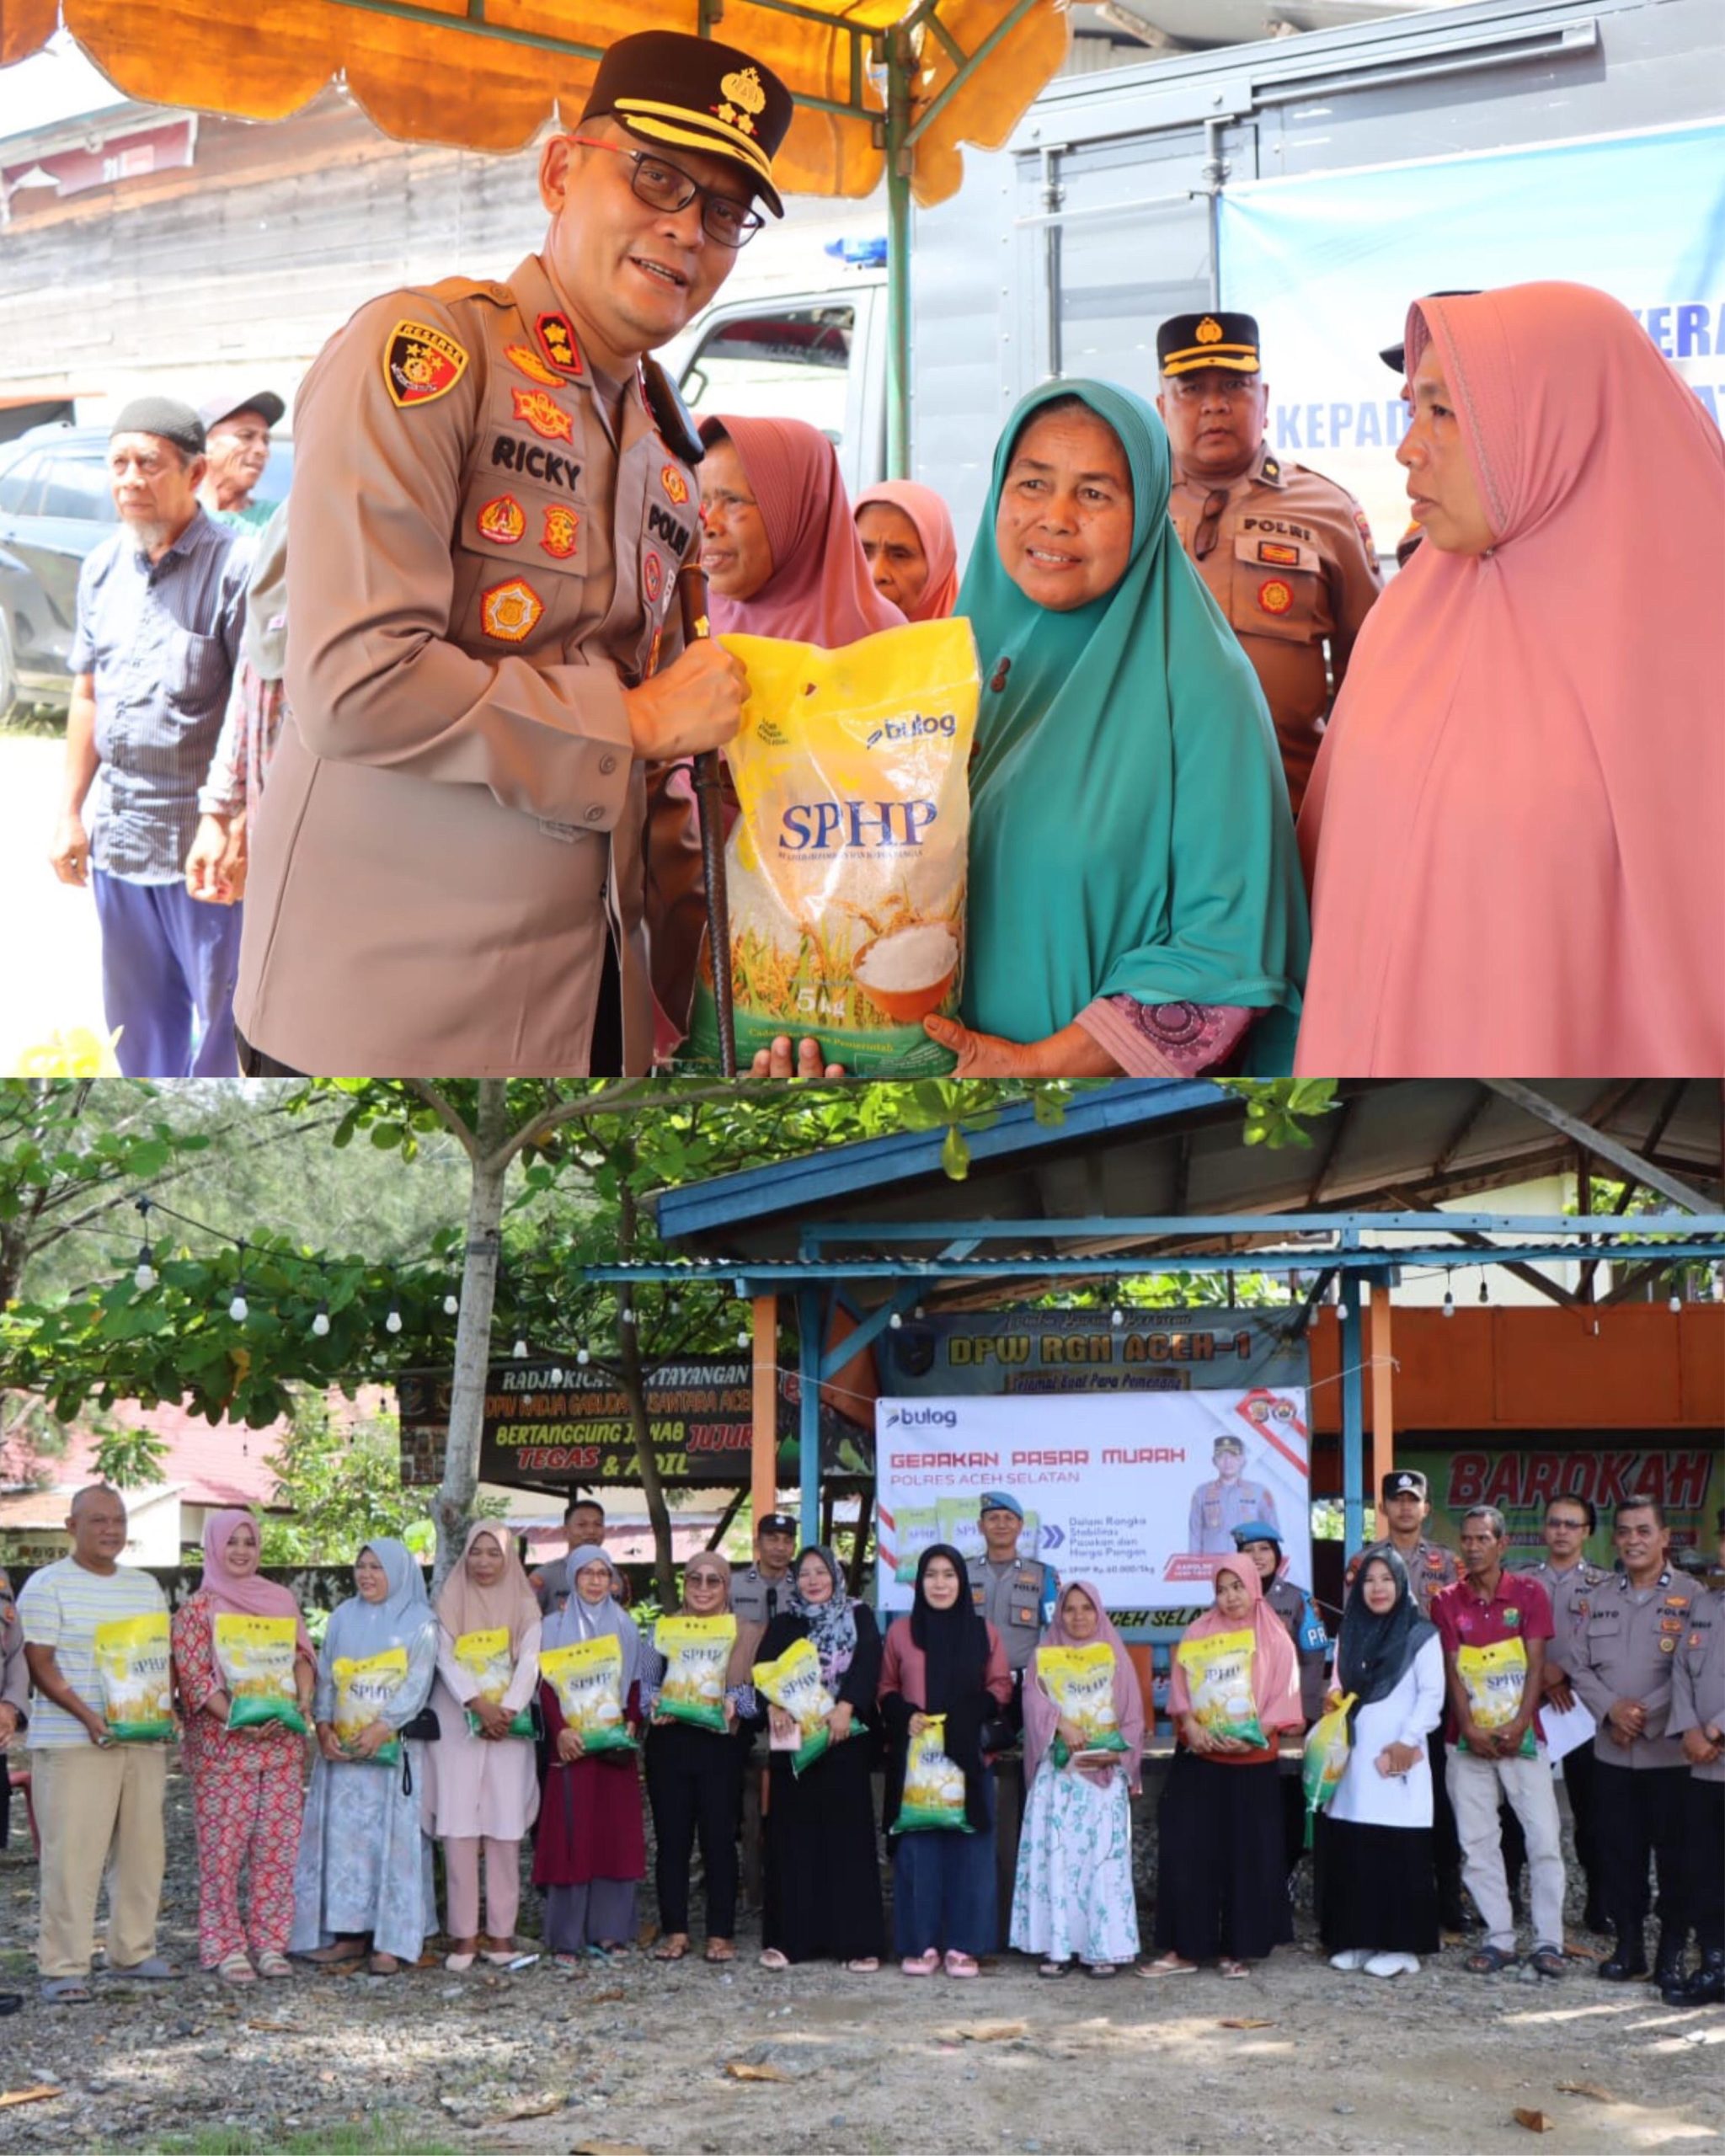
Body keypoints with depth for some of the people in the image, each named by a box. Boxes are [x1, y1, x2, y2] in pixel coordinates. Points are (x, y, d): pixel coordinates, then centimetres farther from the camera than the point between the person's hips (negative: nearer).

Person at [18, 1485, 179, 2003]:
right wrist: (87, 1716, -19)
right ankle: (63, 1968, -5)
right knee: (73, 1854, -8)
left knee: (143, 1848, 8)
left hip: (144, 1741, 6)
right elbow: (40, 1665, -8)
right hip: (72, 1742, -6)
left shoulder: (146, 1587, 16)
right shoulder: (47, 1586, -3)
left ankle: (133, 1950, 20)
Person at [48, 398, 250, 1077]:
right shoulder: (101, 568, 9)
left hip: (203, 840, -6)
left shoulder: (233, 569, -11)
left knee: (222, 1013, 2)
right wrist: (70, 813, 14)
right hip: (118, 835, 6)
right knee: (134, 1019, 15)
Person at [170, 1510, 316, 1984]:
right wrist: (238, 1720, -19)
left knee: (277, 1844, 3)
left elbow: (303, 1655, 12)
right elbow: (193, 1677, -7)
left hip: (282, 1743, 4)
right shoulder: (197, 1610, 0)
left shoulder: (281, 1601, 13)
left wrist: (304, 1698, -9)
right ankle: (225, 1946, 3)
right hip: (221, 1744, -4)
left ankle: (269, 1942, 11)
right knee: (224, 1846, -3)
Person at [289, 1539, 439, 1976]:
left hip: (394, 1745, -4)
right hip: (342, 1745, 4)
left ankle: (393, 1940, -5)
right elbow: (325, 1674, 11)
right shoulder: (343, 1617, 14)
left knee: (392, 1835, -6)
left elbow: (417, 1682, -6)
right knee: (342, 1833, 1)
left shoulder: (419, 1622, 2)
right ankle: (350, 1934, 5)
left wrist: (383, 1726, -18)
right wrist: (324, 1725, -5)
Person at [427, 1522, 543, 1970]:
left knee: (505, 1828, -2)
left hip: (508, 1727, 1)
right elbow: (446, 1659, -4)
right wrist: (478, 1704, -18)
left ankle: (501, 1932, 1)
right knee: (459, 1827, -5)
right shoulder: (450, 1604, 8)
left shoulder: (524, 1607, 9)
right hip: (457, 1727, -1)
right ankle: (463, 1933, -3)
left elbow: (529, 1663, -1)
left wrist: (507, 1710, -16)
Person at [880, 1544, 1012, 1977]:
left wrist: (968, 1717, -8)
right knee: (917, 1849, -2)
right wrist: (906, 1715, -8)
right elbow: (886, 1689, 11)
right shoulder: (901, 1632, 9)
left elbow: (1001, 1686, 8)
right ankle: (920, 1944, 4)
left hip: (967, 1755, 0)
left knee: (968, 1850, -2)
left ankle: (963, 1945, 5)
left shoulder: (983, 1632, 8)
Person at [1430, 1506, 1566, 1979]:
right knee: (1477, 1841, 1)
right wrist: (1470, 1729, -14)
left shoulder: (1529, 1593, 2)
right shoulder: (1447, 1602, 5)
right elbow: (1452, 1669, -2)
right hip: (1468, 1739, 2)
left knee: (1545, 1836, -7)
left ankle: (1548, 1940, -2)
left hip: (1521, 1736, -2)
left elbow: (1535, 1664, -4)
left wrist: (1519, 1723, -15)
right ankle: (1499, 1938, 8)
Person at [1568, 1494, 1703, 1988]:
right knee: (1618, 1852, 6)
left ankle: (1673, 1949, 10)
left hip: (1671, 1750, -4)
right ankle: (1628, 1944, 16)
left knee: (1675, 1853, 1)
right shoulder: (1595, 1600, 12)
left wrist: (1646, 1714, -14)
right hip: (1612, 1751, 4)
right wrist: (1612, 1708, -9)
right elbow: (1579, 1666, 7)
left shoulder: (1693, 1598, -3)